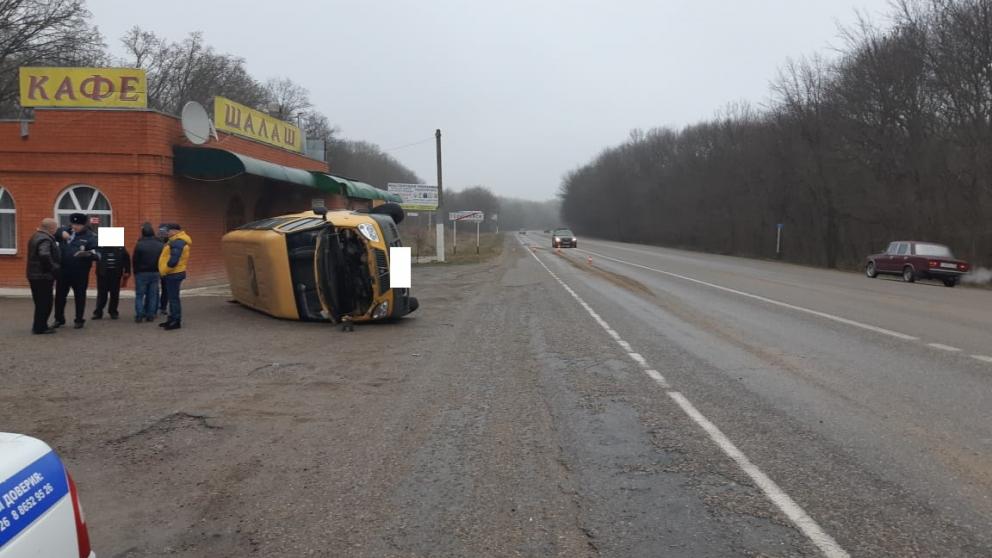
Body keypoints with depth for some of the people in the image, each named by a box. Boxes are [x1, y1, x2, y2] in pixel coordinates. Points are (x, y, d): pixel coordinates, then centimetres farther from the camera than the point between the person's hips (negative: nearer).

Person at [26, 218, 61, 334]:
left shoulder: (36, 236, 15)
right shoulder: (45, 239, -20)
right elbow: (45, 256, -35)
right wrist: (53, 269, -23)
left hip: (35, 275, 10)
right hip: (43, 276, -10)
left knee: (41, 302, 18)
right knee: (45, 303, -1)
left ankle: (39, 326, 26)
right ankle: (40, 327, 4)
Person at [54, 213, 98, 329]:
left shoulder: (90, 236, -5)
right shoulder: (65, 231, 6)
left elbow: (97, 254, -11)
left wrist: (88, 254, -32)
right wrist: (61, 233, -14)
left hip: (80, 272, -3)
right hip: (63, 270, 4)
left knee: (79, 296, 7)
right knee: (60, 295, 11)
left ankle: (79, 320, 18)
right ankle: (59, 319, 25)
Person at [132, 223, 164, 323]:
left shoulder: (139, 245, -13)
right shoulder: (161, 245, -1)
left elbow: (134, 260, -8)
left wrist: (135, 271, 5)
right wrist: (160, 271, 11)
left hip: (142, 273, -3)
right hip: (155, 273, 3)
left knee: (139, 295, 4)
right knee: (153, 295, 9)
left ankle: (139, 315, -1)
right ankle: (150, 315, 9)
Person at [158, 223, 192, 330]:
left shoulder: (177, 242, -18)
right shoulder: (175, 241, 17)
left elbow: (173, 260, -25)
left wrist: (165, 270, -13)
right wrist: (165, 271, 17)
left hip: (173, 274, -11)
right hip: (173, 274, 11)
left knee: (173, 298, -7)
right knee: (172, 298, 16)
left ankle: (176, 321, -3)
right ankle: (172, 319, 25)